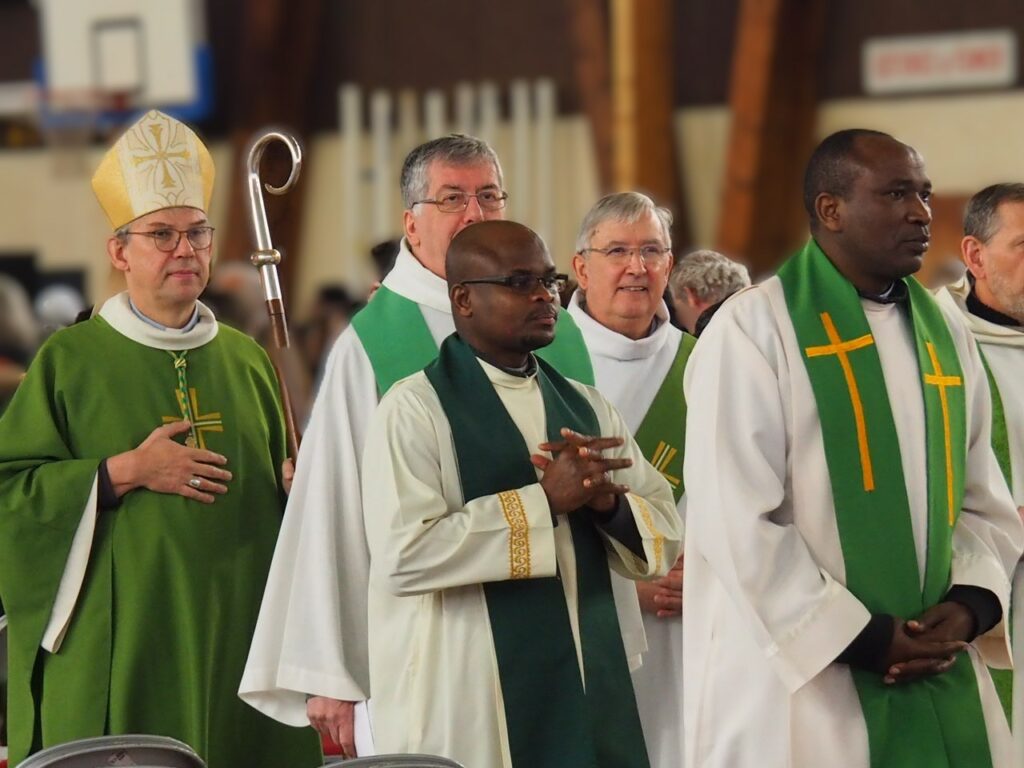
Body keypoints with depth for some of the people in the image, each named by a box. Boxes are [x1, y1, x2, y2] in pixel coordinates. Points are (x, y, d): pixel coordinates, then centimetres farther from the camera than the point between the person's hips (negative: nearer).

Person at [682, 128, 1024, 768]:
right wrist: (858, 637, -14)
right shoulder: (754, 329, -8)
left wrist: (969, 604, -7)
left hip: (939, 684, 6)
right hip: (799, 679, -5)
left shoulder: (946, 335, 12)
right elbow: (737, 522, -14)